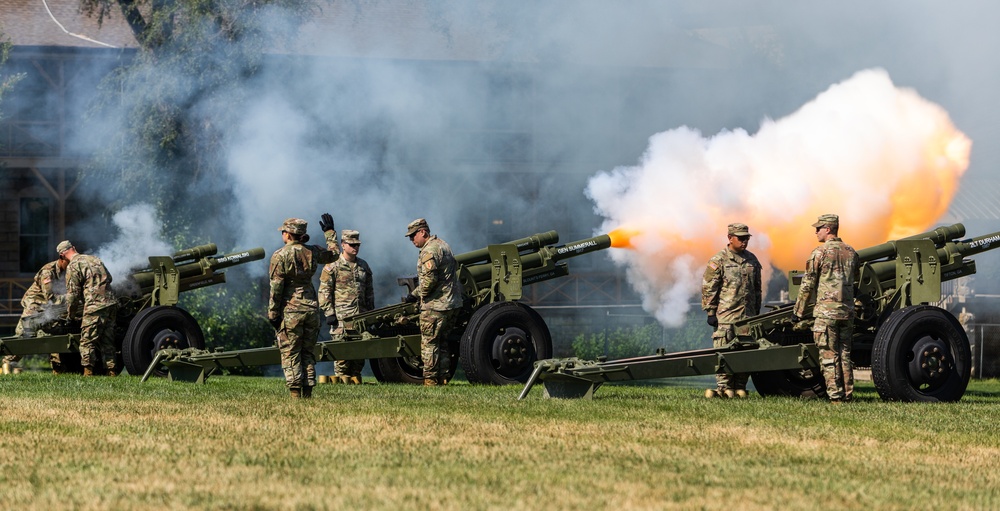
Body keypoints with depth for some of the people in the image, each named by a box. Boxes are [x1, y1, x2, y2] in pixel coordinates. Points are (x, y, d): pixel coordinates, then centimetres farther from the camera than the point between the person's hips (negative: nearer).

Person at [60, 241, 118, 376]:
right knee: (107, 341, 13)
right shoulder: (95, 259, 19)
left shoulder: (73, 266, -4)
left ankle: (88, 371, -9)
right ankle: (112, 371, 11)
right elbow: (109, 278, 27)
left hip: (94, 306, -7)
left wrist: (71, 313, 9)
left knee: (87, 341, -3)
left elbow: (73, 293, -4)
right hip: (111, 303, 7)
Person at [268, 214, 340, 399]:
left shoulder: (280, 256, -8)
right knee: (308, 354, 11)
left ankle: (295, 395, -7)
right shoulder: (312, 252, 5)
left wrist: (272, 313, -7)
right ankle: (308, 393, 7)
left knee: (290, 354, -1)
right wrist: (329, 232, 38)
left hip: (290, 310, -5)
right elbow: (334, 254, 26)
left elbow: (276, 288, -11)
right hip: (311, 308, 5)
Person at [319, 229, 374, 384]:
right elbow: (324, 291, -4)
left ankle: (355, 377, 11)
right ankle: (341, 377, -3)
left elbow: (369, 291, 23)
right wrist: (329, 313, -11)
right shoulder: (333, 266, -1)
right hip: (341, 316, -5)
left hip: (361, 315, 5)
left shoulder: (363, 266, 16)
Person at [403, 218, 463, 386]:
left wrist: (418, 295, -7)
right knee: (442, 342, 15)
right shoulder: (442, 245, 18)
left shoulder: (429, 251, -15)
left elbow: (429, 279, -25)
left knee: (429, 343, -3)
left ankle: (430, 380, -3)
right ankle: (443, 378, 16)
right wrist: (413, 294, 21)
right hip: (453, 304, 10)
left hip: (435, 306, -10)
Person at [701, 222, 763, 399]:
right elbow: (708, 289, -4)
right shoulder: (718, 261, -3)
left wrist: (756, 312, 19)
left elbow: (757, 289, 22)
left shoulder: (752, 260, 14)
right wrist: (710, 312, -8)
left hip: (747, 317, 5)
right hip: (726, 316, -5)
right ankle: (723, 387, -5)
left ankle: (740, 387, 8)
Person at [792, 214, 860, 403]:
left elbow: (808, 284, -5)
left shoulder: (820, 252, -7)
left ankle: (835, 396, -6)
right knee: (845, 354, 10)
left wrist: (799, 311, 3)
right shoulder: (851, 252, 11)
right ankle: (847, 394, 8)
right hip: (847, 311, 6)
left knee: (829, 356, -3)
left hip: (826, 310, -6)